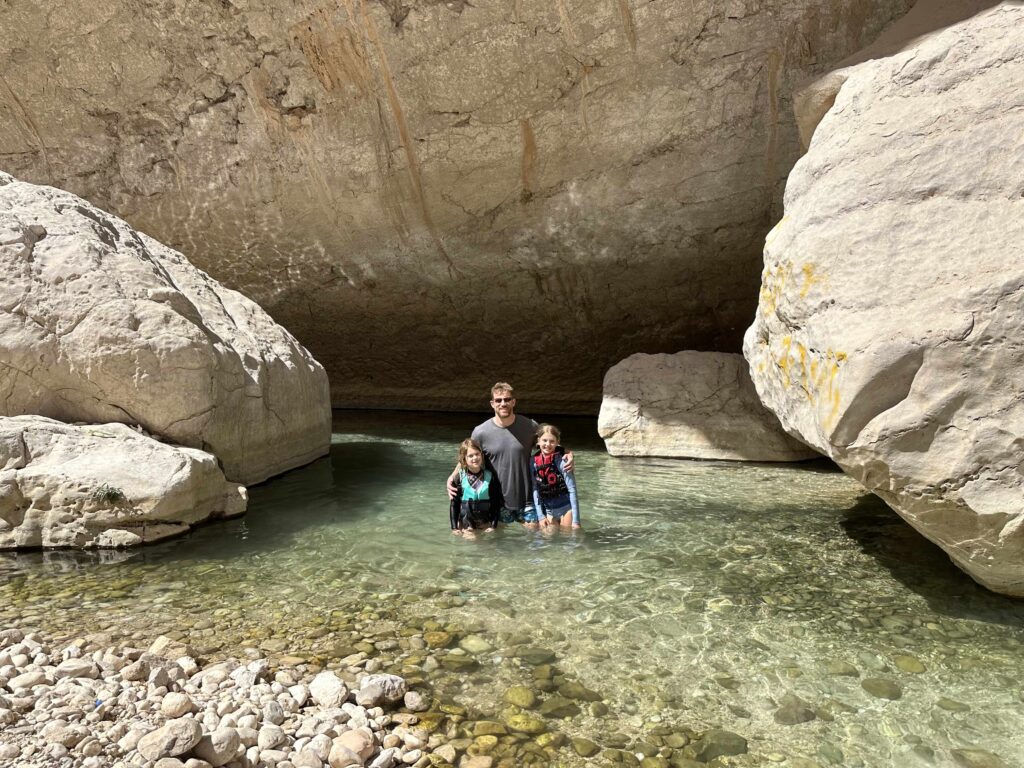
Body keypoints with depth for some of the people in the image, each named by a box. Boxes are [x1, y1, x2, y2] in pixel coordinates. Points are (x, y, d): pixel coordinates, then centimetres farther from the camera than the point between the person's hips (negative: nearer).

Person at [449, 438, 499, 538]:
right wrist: (454, 527, -5)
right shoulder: (460, 478, -6)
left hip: (485, 523, 2)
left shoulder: (490, 476, -3)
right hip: (465, 523, -1)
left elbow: (496, 503, 2)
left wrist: (493, 525, -2)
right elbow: (454, 504, -1)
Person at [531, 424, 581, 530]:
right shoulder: (534, 462, -4)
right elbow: (535, 489, 1)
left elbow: (572, 490, -14)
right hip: (548, 510, 3)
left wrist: (576, 520, -16)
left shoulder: (561, 461, -15)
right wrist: (540, 516, -3)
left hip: (566, 508, -3)